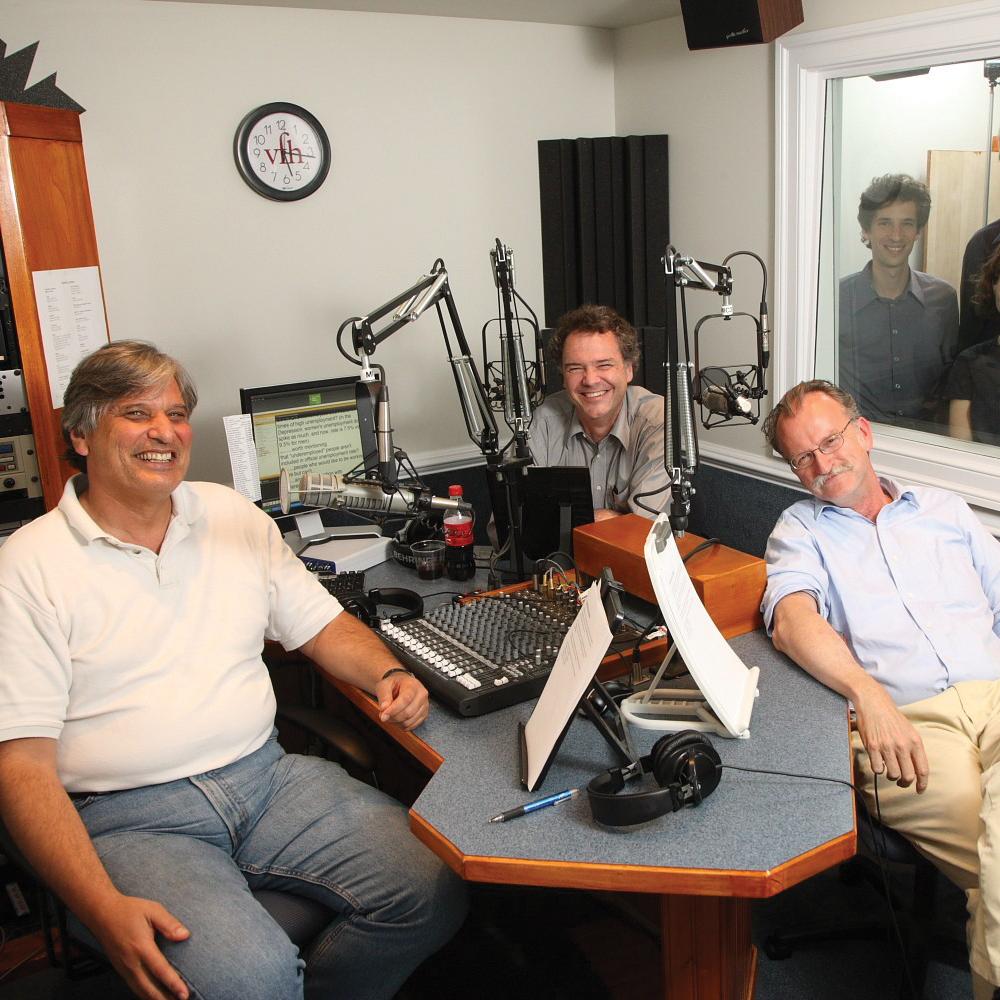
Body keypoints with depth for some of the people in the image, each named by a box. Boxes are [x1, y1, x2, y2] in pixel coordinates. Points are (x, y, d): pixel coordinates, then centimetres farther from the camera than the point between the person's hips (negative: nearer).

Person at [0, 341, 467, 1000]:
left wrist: (388, 674, -5)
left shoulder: (234, 516, 11)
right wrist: (104, 910, -21)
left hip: (268, 774, 5)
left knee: (433, 891, -13)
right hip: (131, 819, -4)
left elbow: (322, 624, 18)